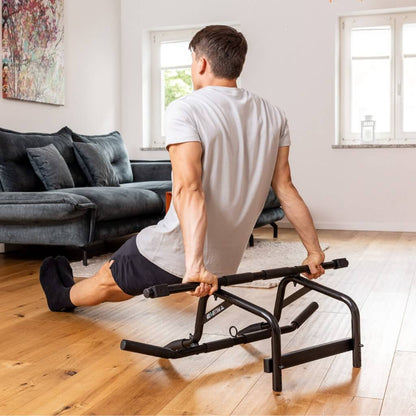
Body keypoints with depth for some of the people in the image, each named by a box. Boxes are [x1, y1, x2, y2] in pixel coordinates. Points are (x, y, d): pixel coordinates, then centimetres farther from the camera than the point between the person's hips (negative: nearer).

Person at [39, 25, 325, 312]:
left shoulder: (186, 110, -18)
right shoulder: (273, 116, 1)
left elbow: (188, 189, -32)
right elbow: (285, 188, 1)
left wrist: (193, 264, -39)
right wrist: (314, 251, 7)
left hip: (175, 256, -7)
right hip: (227, 262, 7)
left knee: (108, 280, 25)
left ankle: (63, 297, 54)